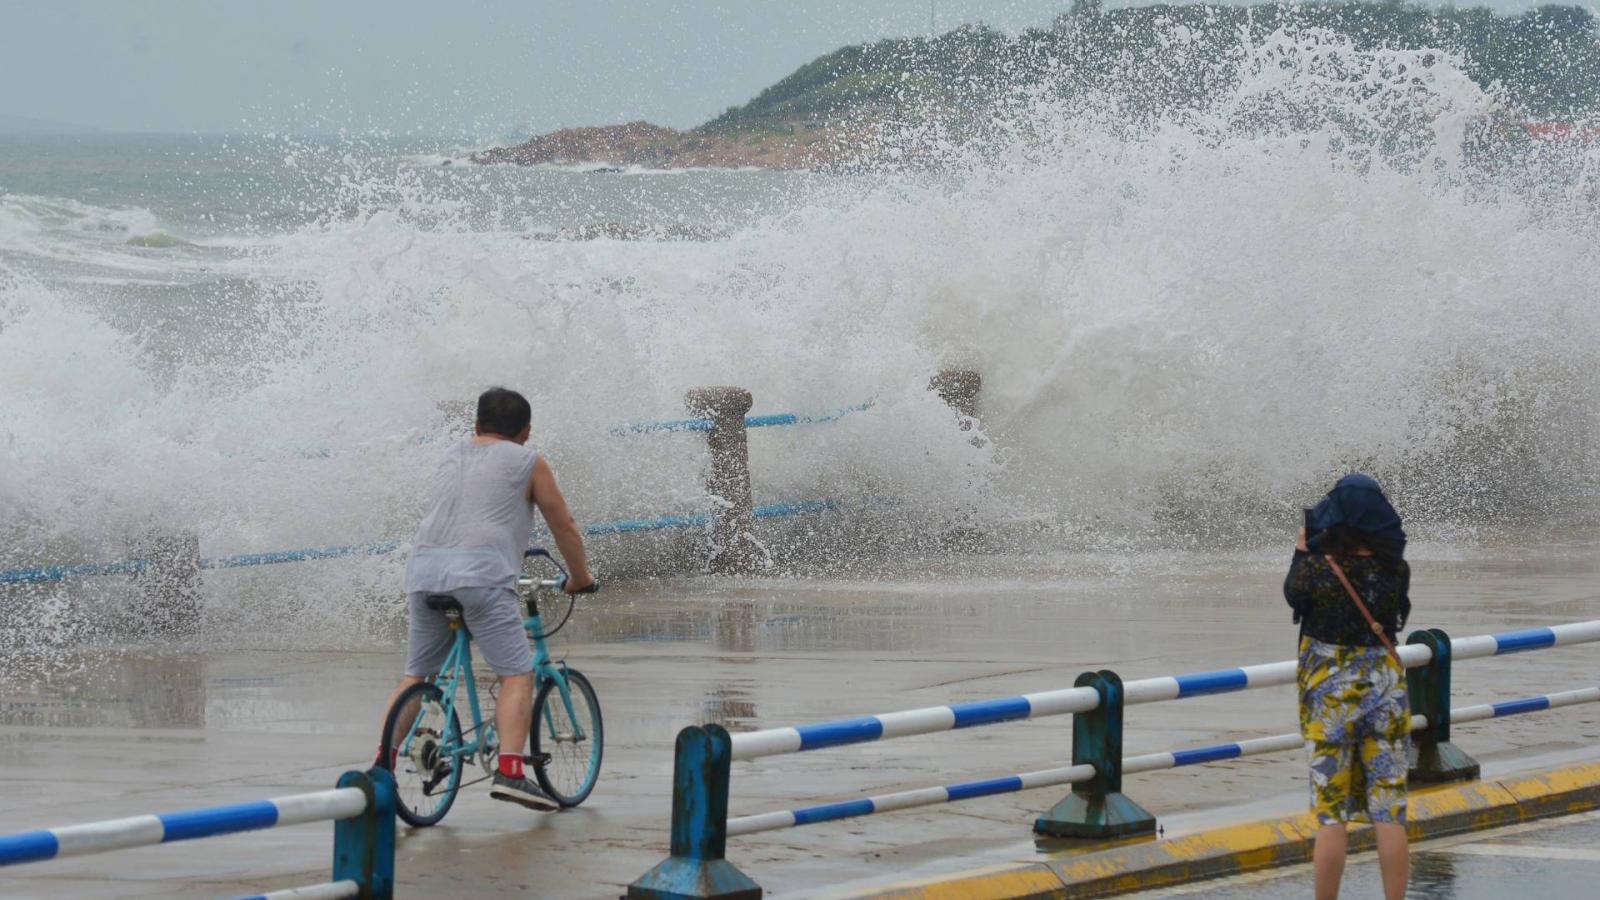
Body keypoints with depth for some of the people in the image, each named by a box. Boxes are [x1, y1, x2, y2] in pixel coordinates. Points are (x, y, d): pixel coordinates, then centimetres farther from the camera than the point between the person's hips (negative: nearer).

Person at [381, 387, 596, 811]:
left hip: (424, 568, 6)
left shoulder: (452, 457, 28)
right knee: (517, 675, -5)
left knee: (415, 676, 16)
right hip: (481, 569, -6)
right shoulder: (527, 462, 13)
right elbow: (565, 529, 17)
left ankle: (381, 766, 9)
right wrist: (579, 578, 33)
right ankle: (509, 772, -19)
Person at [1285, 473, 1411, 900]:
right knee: (1389, 813, 5)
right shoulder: (1395, 569, -9)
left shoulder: (1317, 568, -16)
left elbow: (1293, 596, 5)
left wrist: (1302, 551, 19)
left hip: (1330, 692, -2)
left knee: (1330, 814, 3)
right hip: (1385, 688, 2)